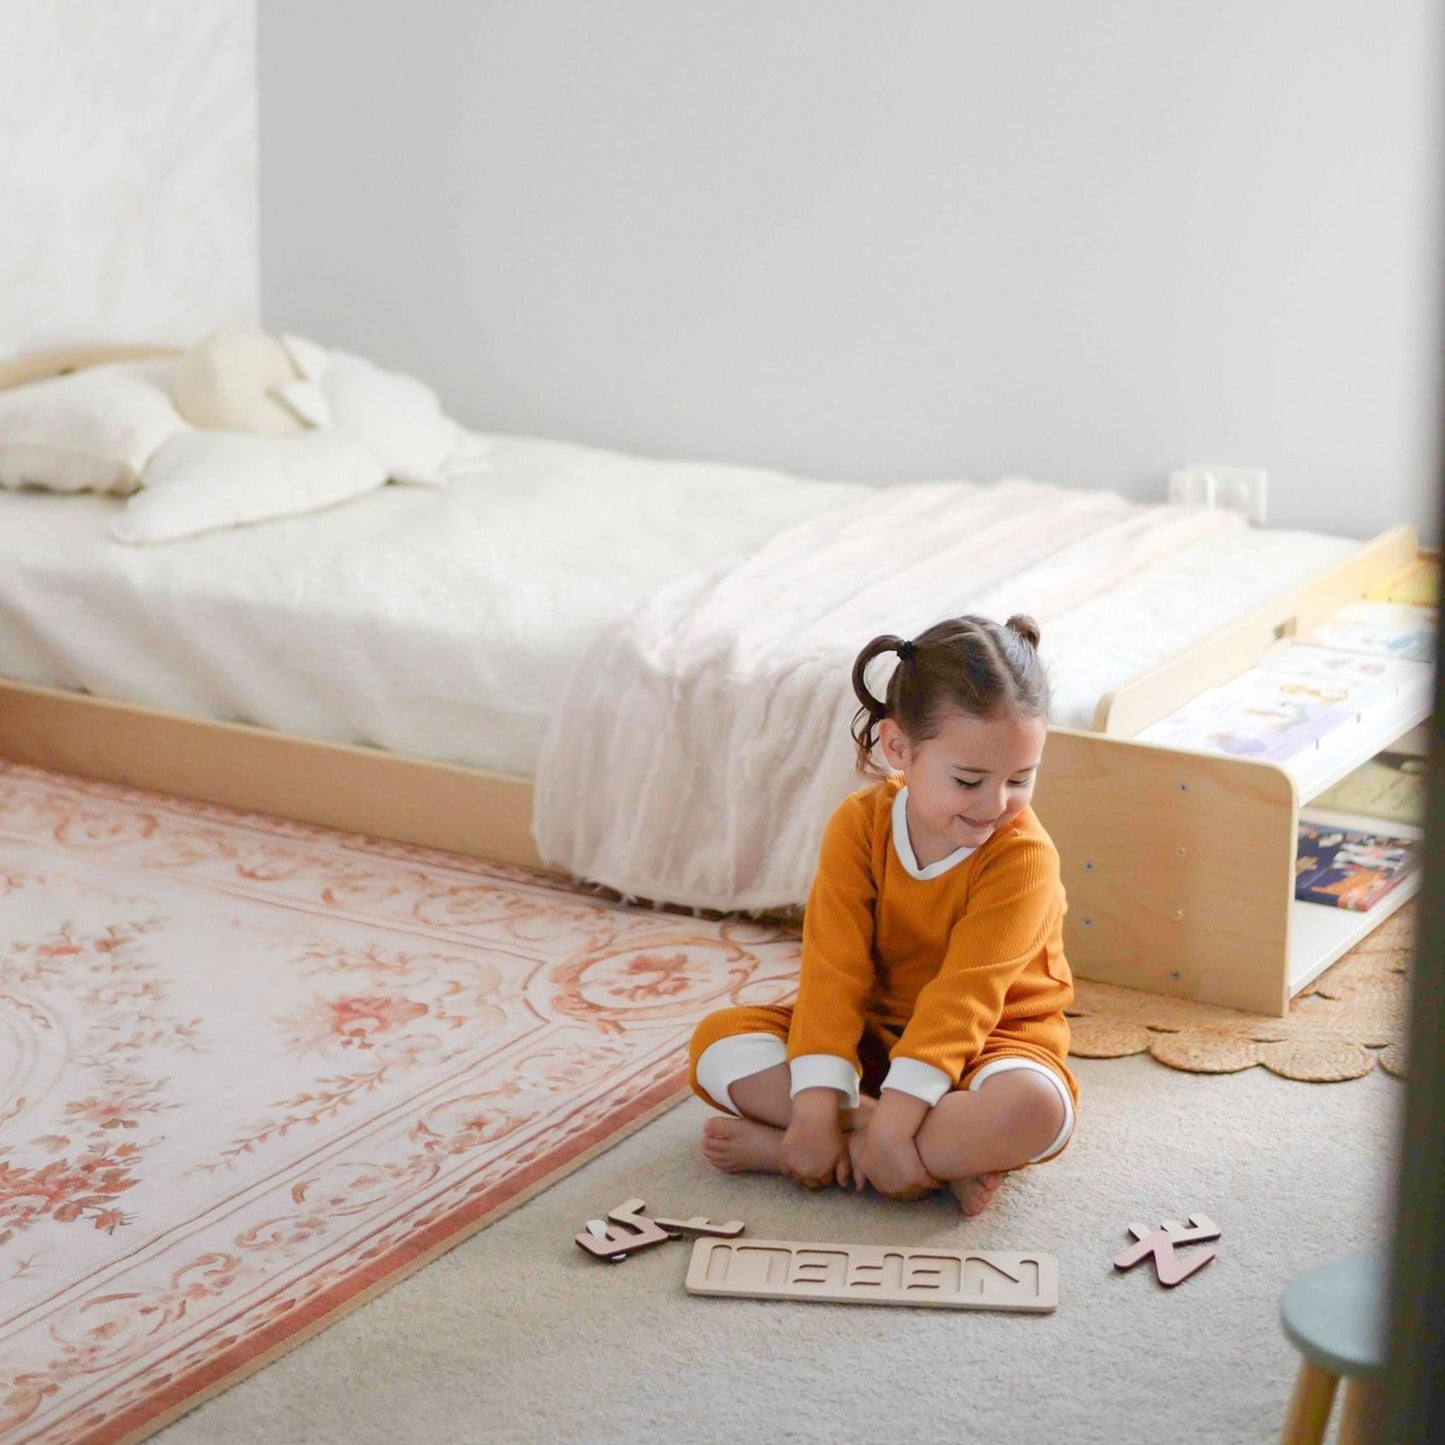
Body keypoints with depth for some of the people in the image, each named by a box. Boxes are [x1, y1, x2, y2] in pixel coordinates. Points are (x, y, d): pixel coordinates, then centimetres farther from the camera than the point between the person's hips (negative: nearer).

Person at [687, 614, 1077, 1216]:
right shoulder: (859, 826, -11)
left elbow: (964, 995, -27)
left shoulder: (1023, 855, -20)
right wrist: (816, 1105, -28)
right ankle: (945, 1153, -25)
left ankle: (780, 1150, -29)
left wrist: (894, 1119, -34)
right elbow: (834, 968, -17)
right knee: (719, 1042, -16)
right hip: (872, 1033, 4)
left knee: (1033, 1111, -37)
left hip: (985, 1042, -3)